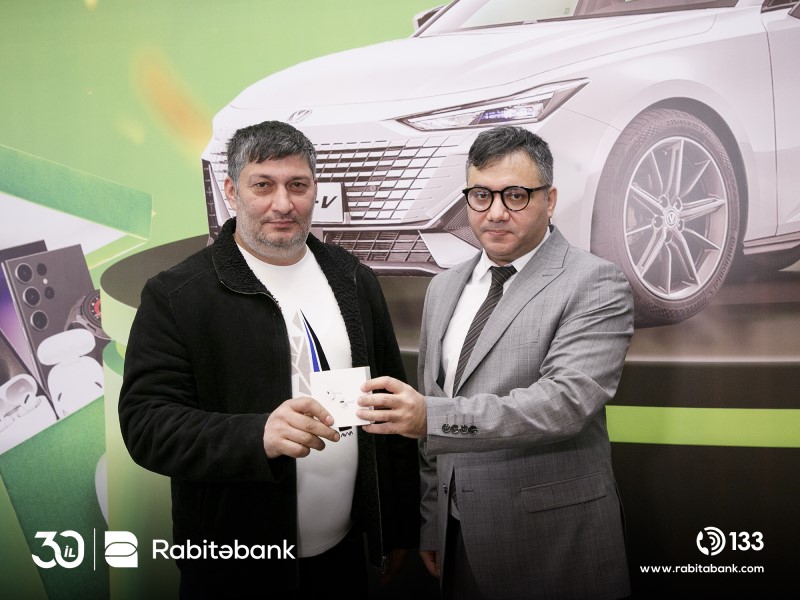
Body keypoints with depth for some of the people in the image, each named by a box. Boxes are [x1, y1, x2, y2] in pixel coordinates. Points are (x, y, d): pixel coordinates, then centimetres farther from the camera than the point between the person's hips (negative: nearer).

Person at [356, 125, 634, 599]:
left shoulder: (596, 285, -11)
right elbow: (431, 413, 11)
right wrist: (431, 522, 11)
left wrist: (431, 418, -32)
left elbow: (568, 399, -25)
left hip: (554, 540, -5)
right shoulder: (444, 288, 8)